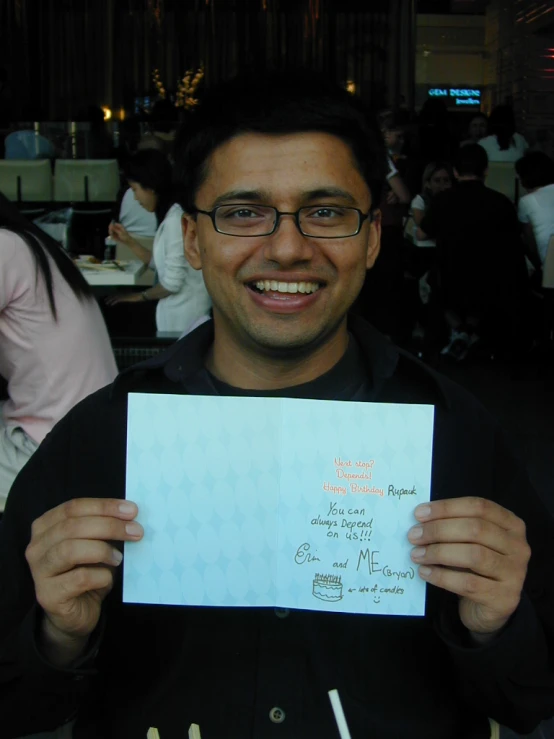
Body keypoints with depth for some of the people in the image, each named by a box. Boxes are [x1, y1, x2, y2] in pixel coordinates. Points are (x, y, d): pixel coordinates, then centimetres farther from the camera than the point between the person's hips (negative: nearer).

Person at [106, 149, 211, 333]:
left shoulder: (176, 219, -19)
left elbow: (172, 282, -20)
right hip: (176, 311, 9)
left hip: (185, 315, -9)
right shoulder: (170, 215, 11)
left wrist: (140, 296, -2)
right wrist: (128, 241, 9)